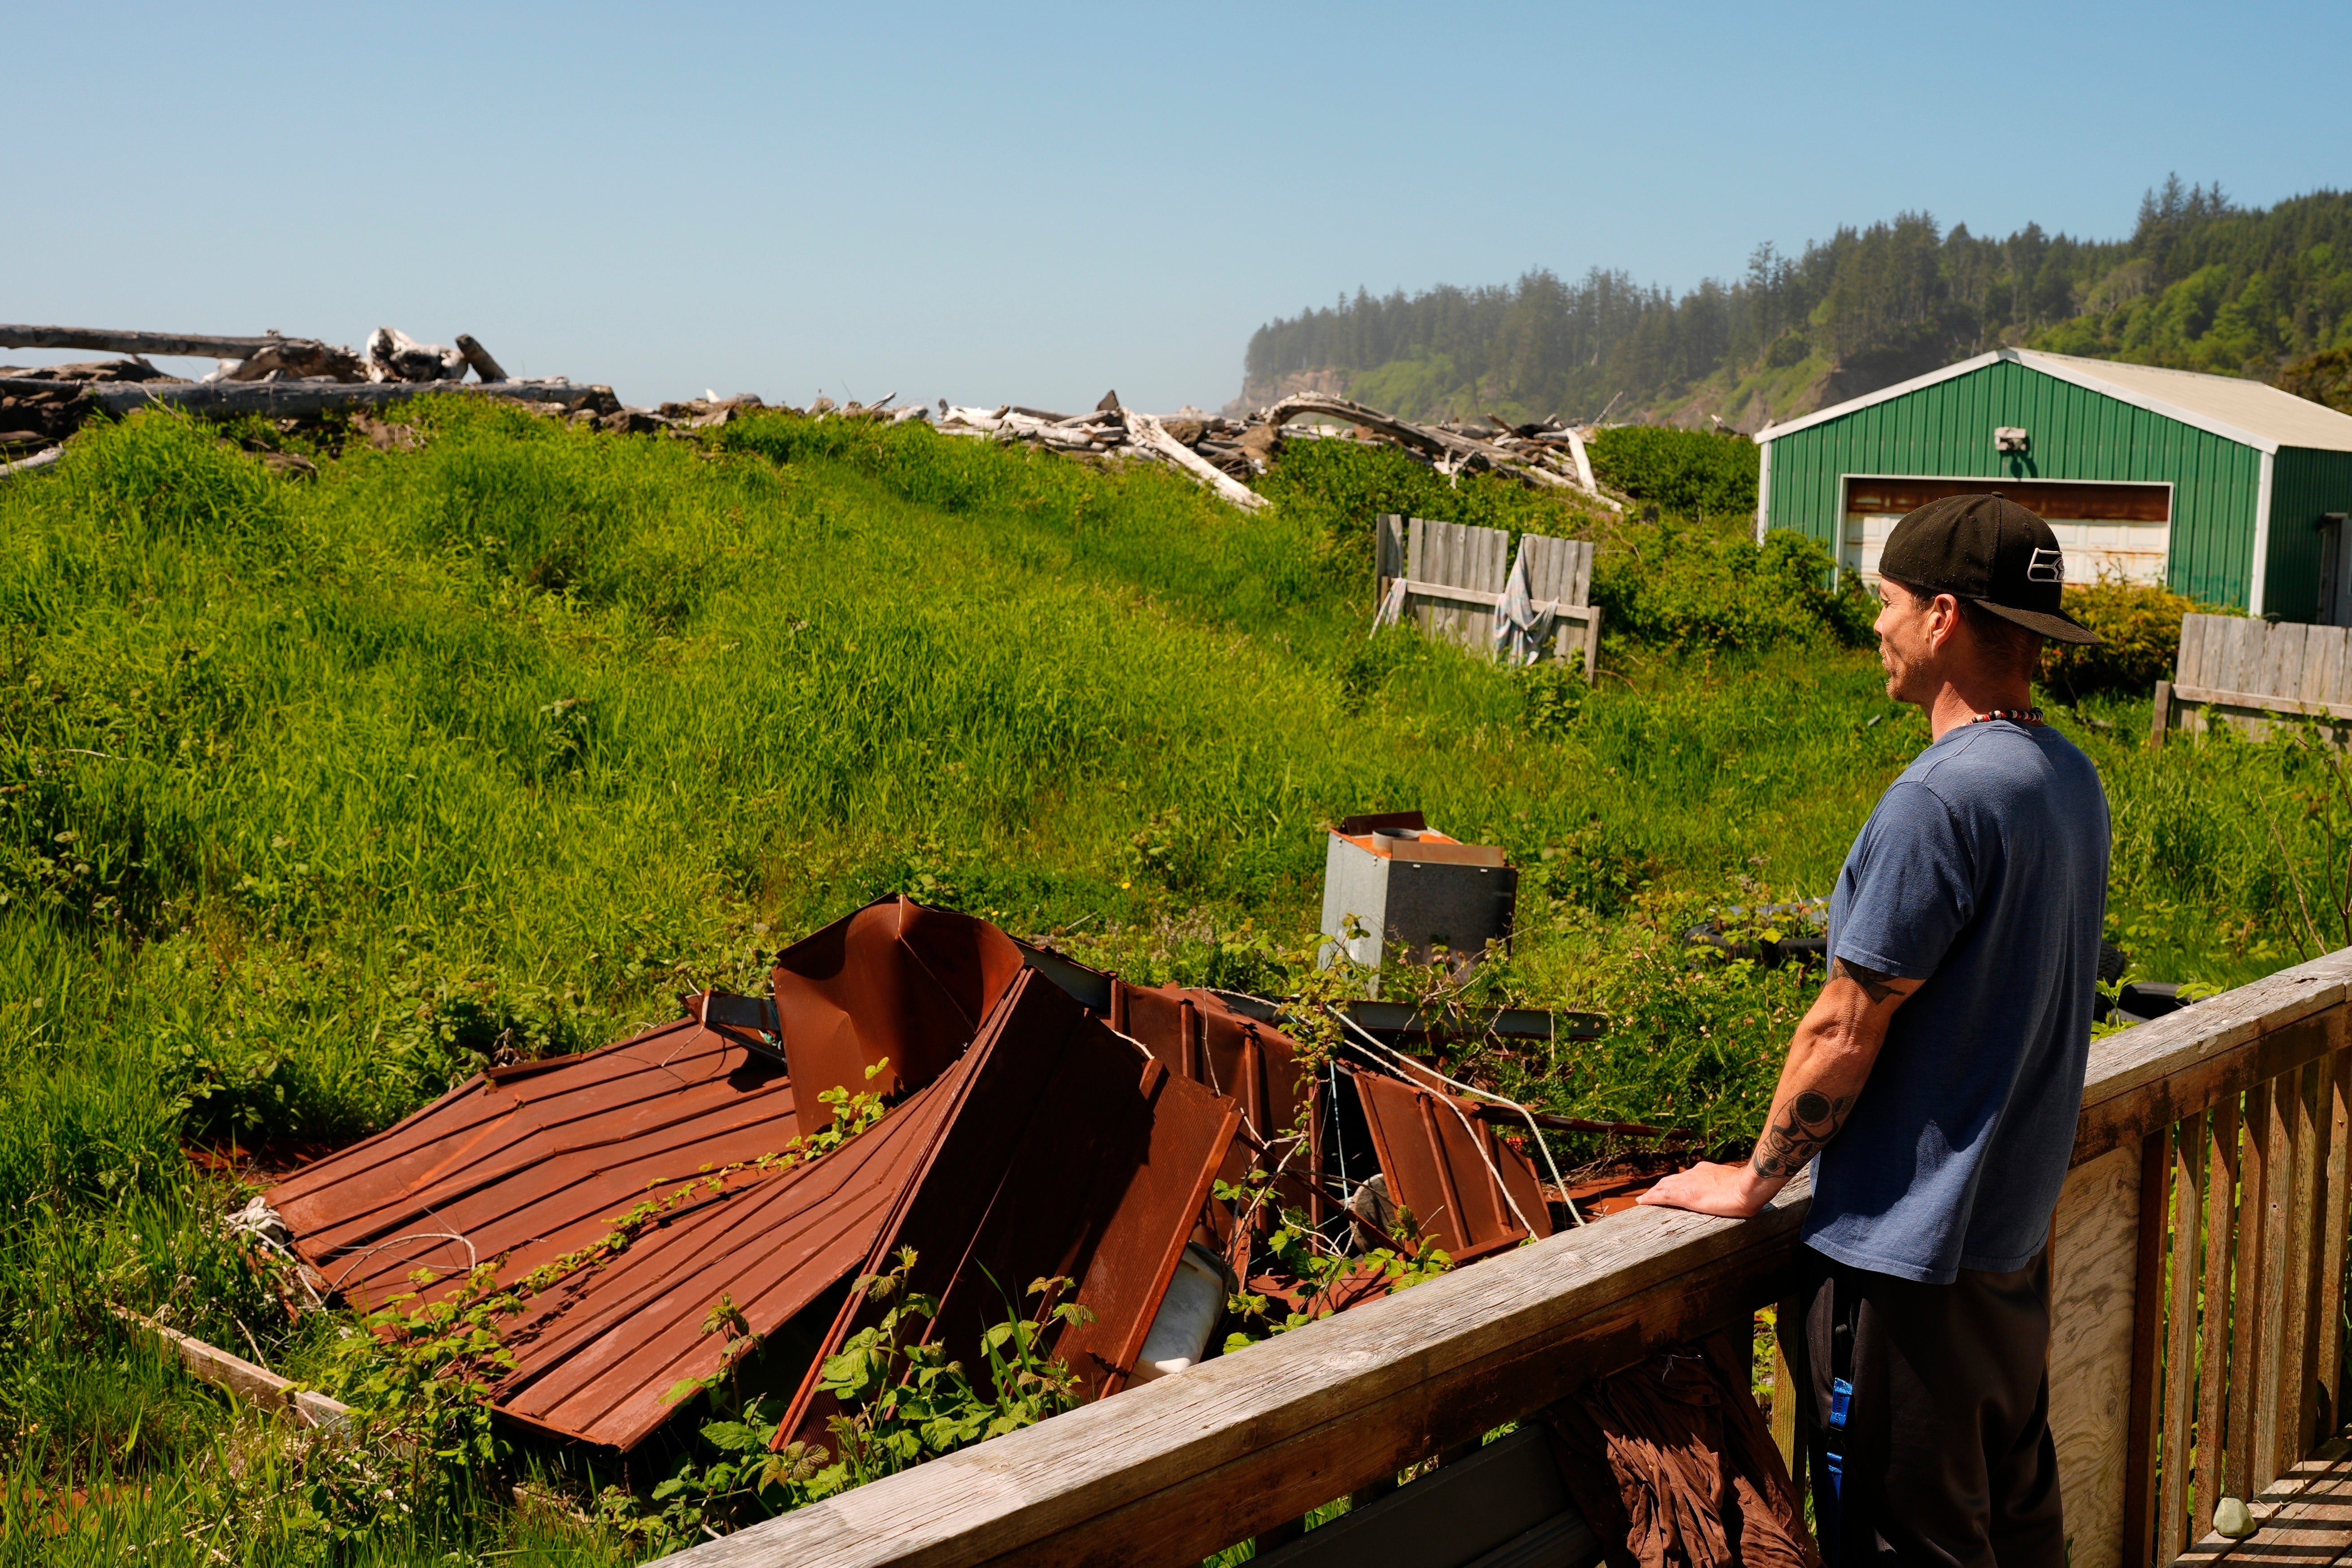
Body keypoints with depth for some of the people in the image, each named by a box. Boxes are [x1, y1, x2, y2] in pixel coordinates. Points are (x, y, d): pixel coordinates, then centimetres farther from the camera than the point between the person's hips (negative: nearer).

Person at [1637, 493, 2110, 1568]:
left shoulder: (1941, 800, -24)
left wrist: (1756, 1181, -6)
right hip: (2016, 1229, 9)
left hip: (1909, 1248, -9)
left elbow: (1846, 1030, -19)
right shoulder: (2070, 776, 5)